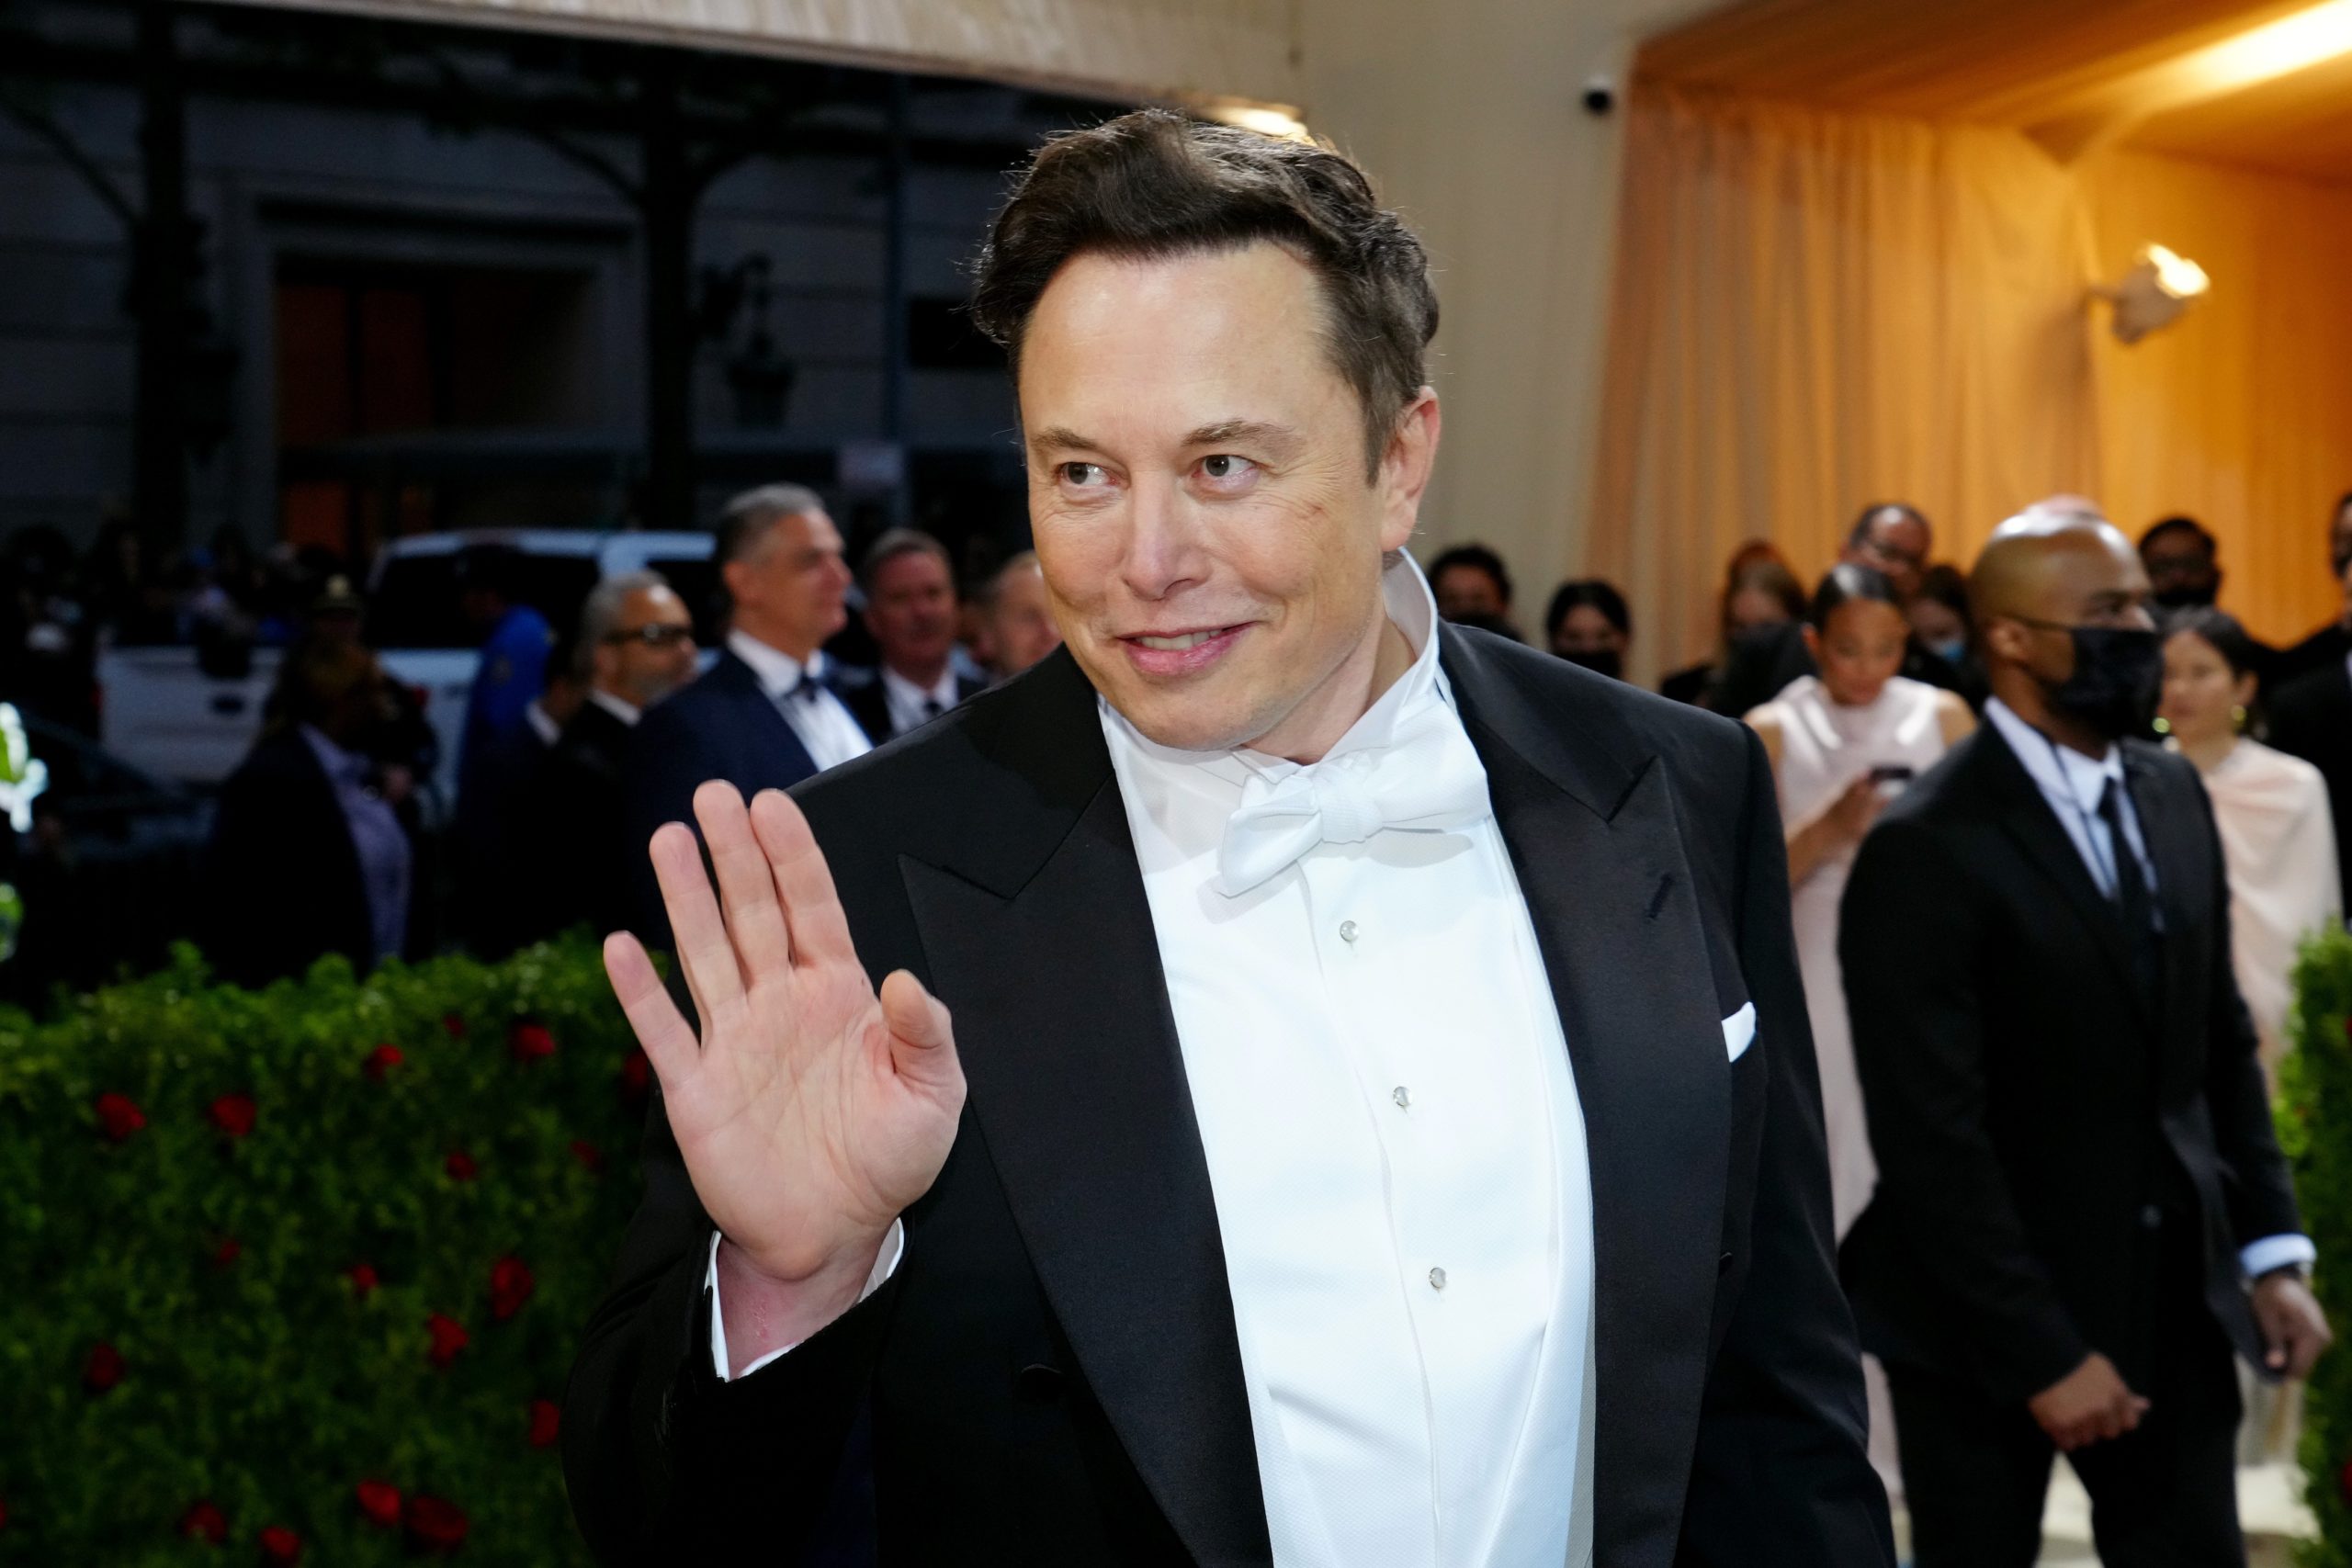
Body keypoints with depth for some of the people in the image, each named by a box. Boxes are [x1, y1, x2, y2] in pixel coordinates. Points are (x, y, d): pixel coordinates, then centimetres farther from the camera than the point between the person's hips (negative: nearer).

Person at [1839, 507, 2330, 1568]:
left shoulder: (2172, 794, 5)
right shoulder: (1928, 849, -18)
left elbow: (2223, 1043, 12)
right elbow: (1933, 1140, -19)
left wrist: (2273, 1247, 6)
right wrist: (2043, 1353, -17)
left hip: (2172, 1298, 6)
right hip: (1986, 1316, -6)